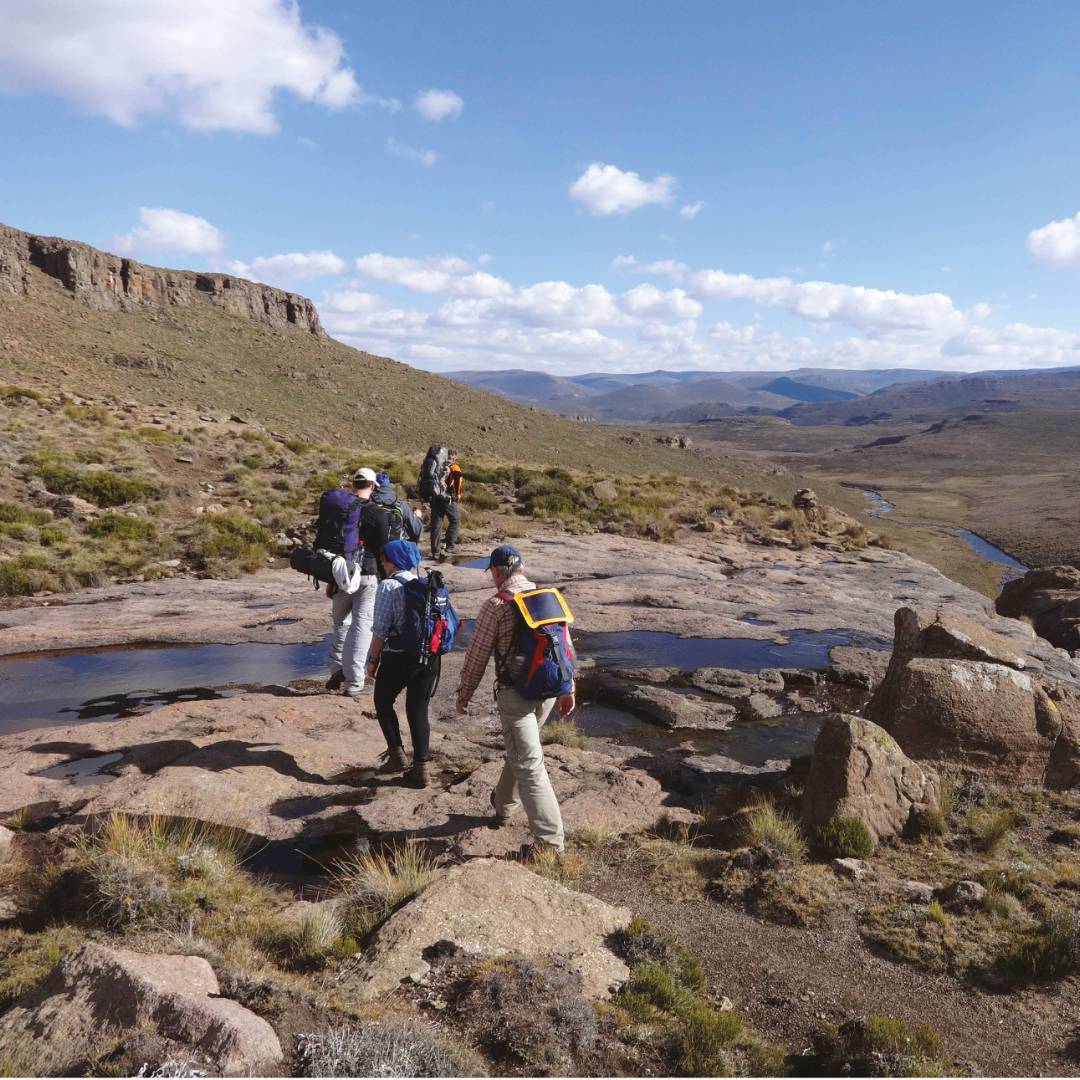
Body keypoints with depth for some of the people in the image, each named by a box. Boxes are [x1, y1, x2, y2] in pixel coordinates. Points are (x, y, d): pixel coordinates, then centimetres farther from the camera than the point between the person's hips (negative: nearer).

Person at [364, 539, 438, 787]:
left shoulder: (389, 586, -8)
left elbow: (380, 629, -11)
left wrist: (373, 659, -1)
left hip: (398, 657, -5)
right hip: (429, 656, 5)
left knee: (383, 702, 17)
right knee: (419, 709, 12)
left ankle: (397, 753, 10)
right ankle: (421, 767, 11)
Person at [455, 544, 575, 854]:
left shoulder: (495, 605, -11)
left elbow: (477, 656, -6)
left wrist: (464, 694, 7)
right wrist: (568, 689, 19)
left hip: (515, 693, -7)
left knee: (529, 766, -4)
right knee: (521, 749, 26)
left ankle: (550, 840, -6)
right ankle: (503, 805, 44)